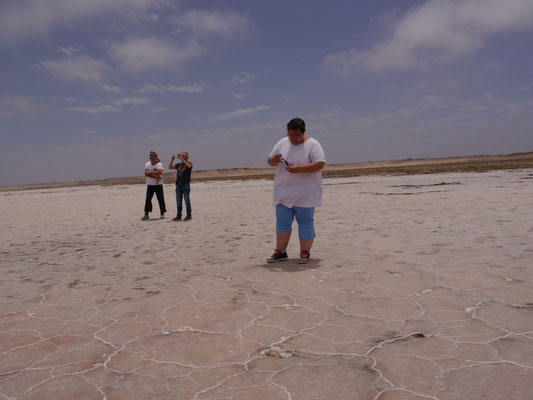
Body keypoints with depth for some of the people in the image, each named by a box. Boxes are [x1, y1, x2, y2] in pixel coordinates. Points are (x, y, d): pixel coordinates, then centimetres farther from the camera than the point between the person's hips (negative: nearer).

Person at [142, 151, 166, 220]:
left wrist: (150, 173, -14)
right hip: (150, 184, 2)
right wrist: (155, 176, -18)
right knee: (148, 199, 0)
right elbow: (146, 173, -9)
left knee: (161, 199, 0)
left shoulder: (159, 164, -3)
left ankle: (162, 213, 9)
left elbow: (159, 172, -22)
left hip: (158, 185, -2)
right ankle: (146, 214, 5)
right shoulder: (147, 164, 5)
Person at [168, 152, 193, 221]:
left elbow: (189, 166, -22)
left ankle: (189, 215, 2)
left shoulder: (189, 163, 2)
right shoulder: (178, 164, 16)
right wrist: (172, 159, -5)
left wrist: (181, 158, -23)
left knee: (187, 201, -4)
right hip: (178, 184, 5)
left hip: (186, 184, -5)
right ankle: (179, 216, 12)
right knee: (178, 202, 7)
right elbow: (170, 167, 8)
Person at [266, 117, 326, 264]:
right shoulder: (282, 143, 8)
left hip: (305, 193, -4)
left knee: (305, 222, -1)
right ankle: (280, 252, 15)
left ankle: (305, 253, 8)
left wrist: (299, 169, -25)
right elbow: (269, 161, 11)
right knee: (282, 221, 6)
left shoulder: (312, 144, -6)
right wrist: (274, 160, -13)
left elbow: (320, 164, -16)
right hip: (284, 192, 5)